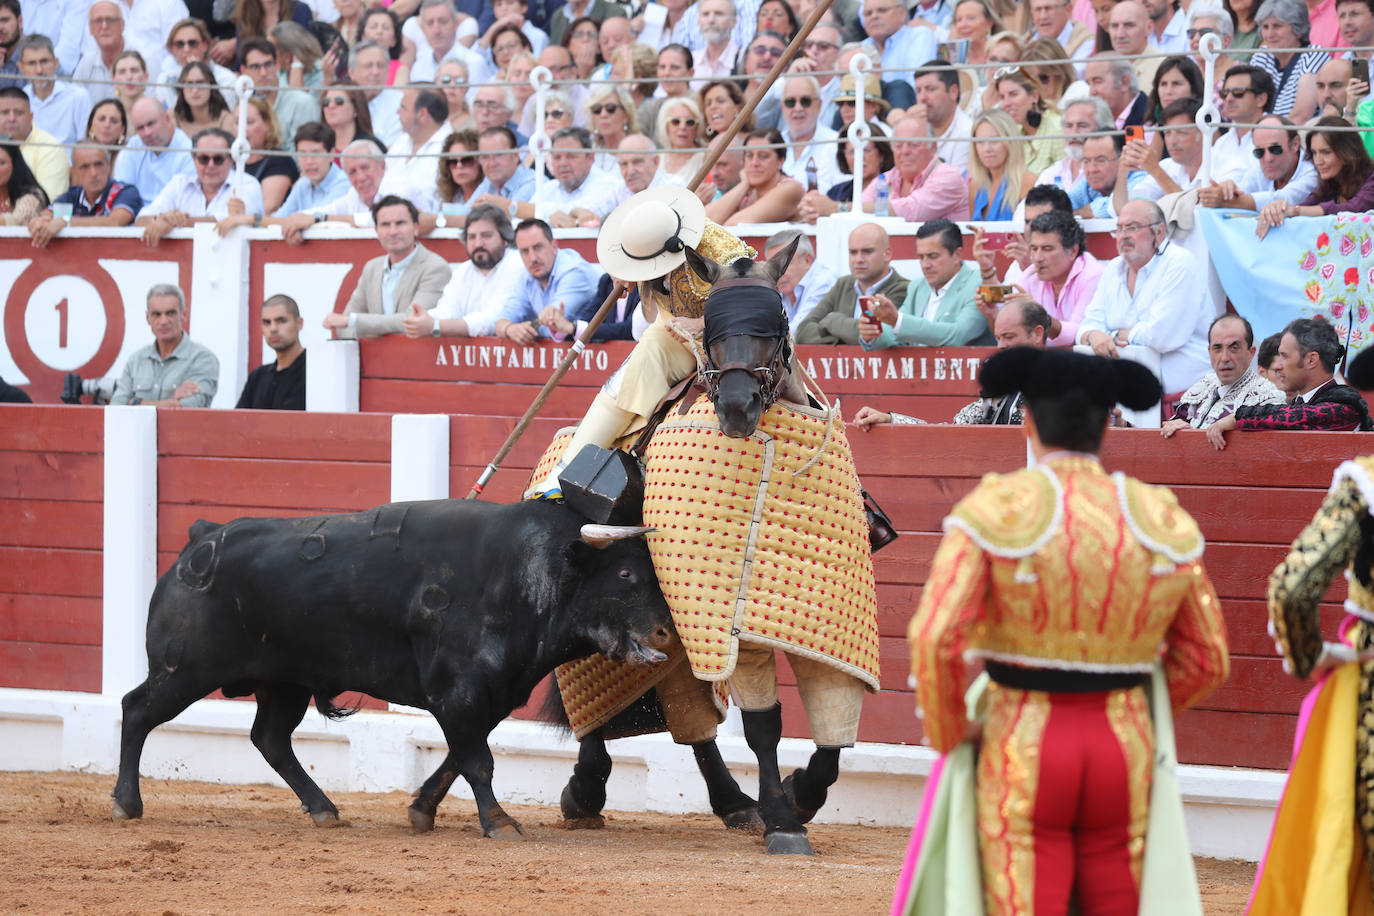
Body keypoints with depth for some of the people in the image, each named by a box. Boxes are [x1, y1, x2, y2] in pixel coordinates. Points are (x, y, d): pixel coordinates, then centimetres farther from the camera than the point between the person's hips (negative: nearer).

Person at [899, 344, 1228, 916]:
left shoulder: (995, 509, -9)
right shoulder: (1162, 521, 2)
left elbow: (935, 639, -18)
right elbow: (1206, 660, 9)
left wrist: (947, 735, -1)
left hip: (1023, 755, -3)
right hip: (1124, 754, 3)